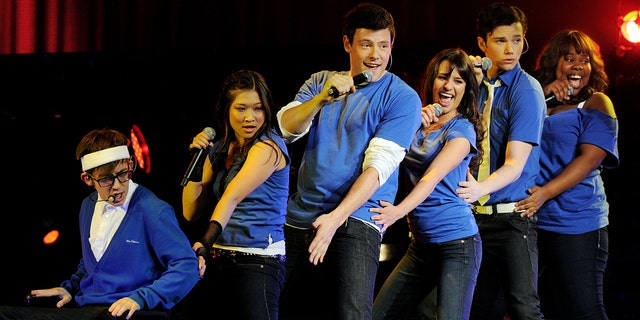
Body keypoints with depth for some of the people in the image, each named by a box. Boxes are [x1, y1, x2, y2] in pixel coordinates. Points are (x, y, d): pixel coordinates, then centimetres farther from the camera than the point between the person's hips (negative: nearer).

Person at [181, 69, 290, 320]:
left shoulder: (268, 147, -9)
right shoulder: (219, 151, 13)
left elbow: (232, 197, -23)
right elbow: (191, 212, 11)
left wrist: (206, 242, -34)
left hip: (258, 260, -7)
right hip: (218, 259, 7)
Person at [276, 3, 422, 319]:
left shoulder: (402, 98, -4)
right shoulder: (320, 82, 13)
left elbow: (378, 166, -12)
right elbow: (286, 127, -1)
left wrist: (336, 218, -23)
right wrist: (322, 98, -19)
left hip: (354, 220, -5)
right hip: (299, 219, 5)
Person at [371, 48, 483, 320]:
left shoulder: (462, 129, -7)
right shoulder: (416, 124, 13)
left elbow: (433, 176, -22)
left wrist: (399, 211, -36)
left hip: (456, 243, -7)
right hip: (421, 244, 7)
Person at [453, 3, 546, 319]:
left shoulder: (526, 90, -10)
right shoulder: (477, 84, 10)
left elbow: (515, 164, -17)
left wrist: (480, 188, -36)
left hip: (512, 218, -6)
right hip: (476, 215, 6)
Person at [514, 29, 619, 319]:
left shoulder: (596, 104, 1)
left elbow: (590, 157, -10)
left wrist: (546, 192, -21)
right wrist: (542, 96, -8)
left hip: (576, 224, -5)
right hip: (528, 219, 5)